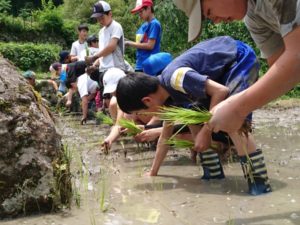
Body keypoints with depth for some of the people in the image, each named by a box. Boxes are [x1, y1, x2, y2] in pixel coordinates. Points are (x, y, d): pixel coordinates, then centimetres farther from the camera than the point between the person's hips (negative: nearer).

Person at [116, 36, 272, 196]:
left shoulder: (175, 77, -30)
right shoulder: (167, 94, 1)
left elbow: (221, 91, -31)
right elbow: (165, 137, 12)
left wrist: (206, 131, -24)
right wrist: (152, 173, 16)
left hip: (241, 59, -9)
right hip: (223, 68, 10)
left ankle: (260, 183, -22)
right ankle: (213, 172, 12)